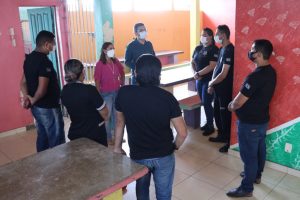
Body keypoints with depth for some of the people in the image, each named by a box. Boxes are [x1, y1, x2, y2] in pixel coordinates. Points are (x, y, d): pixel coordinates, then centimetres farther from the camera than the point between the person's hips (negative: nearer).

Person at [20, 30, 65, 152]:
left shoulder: (29, 59, 8)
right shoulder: (45, 62, -22)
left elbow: (23, 82, 11)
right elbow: (42, 89, -26)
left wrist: (26, 96, -4)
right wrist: (34, 100, -8)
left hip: (37, 107, 9)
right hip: (48, 108, -9)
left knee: (42, 137, 19)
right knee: (57, 141, 1)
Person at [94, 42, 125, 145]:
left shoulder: (116, 61, 1)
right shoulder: (100, 64, -14)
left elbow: (122, 74, 15)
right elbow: (97, 80, -13)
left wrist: (122, 85, 11)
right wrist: (99, 95, -13)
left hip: (117, 92, 5)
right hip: (106, 93, -5)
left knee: (116, 114, 17)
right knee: (107, 116, 5)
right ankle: (108, 137, 19)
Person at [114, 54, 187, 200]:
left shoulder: (124, 93, -14)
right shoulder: (167, 97, -18)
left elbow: (120, 123, 0)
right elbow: (182, 133, -15)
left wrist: (117, 147, 14)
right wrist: (174, 147, 5)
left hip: (138, 155, 1)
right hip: (164, 155, -1)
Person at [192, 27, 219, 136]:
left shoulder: (214, 49, -11)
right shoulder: (198, 48, 9)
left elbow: (212, 66, -20)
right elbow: (193, 62, 15)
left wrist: (199, 73, -18)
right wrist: (195, 73, -3)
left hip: (209, 80, -6)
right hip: (199, 79, 7)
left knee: (207, 103, -3)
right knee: (204, 102, 12)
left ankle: (211, 126, 12)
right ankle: (208, 123, 27)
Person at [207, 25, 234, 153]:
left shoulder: (229, 50, -20)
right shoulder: (222, 49, 10)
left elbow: (223, 74, -22)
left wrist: (211, 83, -7)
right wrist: (212, 85, 9)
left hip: (225, 89, -9)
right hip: (219, 88, 9)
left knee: (225, 116, 1)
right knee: (216, 113, 19)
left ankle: (230, 142, 16)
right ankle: (222, 136, 35)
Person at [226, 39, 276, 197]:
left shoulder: (255, 76, -30)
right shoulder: (270, 72, 1)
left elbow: (239, 102, -25)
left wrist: (231, 106, -3)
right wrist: (235, 103, 6)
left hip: (250, 123, -9)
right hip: (262, 119, 9)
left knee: (248, 155, 5)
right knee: (259, 150, 24)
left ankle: (246, 188, 21)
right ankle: (256, 175, 46)